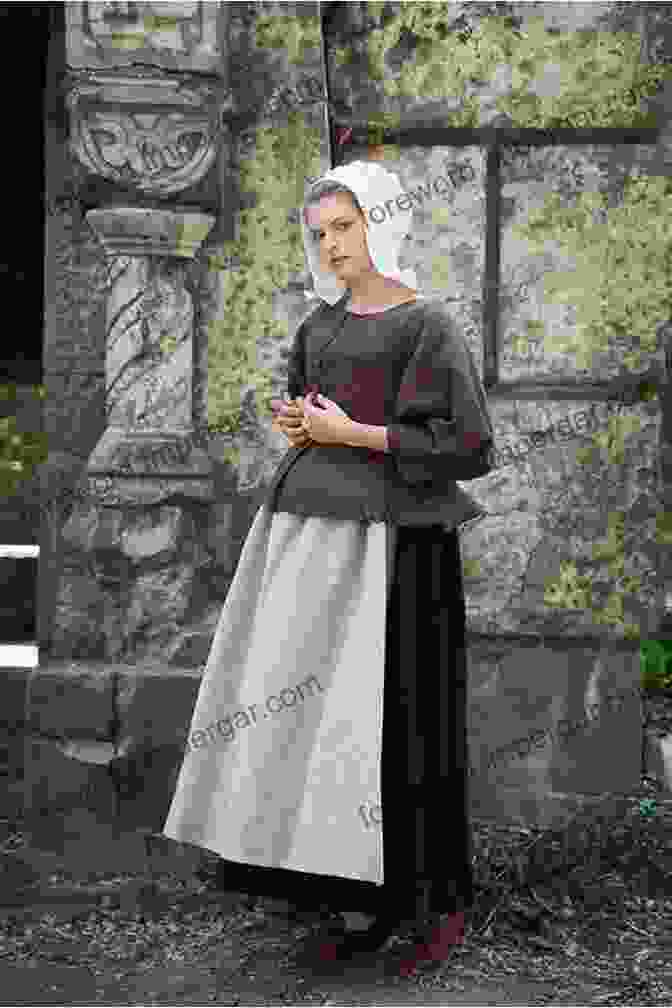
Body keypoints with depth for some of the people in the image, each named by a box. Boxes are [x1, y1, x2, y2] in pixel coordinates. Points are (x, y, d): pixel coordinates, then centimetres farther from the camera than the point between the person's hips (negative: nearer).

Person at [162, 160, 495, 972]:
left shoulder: (425, 325, -5)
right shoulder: (320, 325, 15)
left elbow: (464, 441, -11)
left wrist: (351, 433, -12)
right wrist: (295, 423, 2)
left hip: (389, 541, -7)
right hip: (317, 537, 7)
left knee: (389, 716, -5)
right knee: (318, 714, 3)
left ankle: (437, 899, 10)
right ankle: (359, 902, 11)